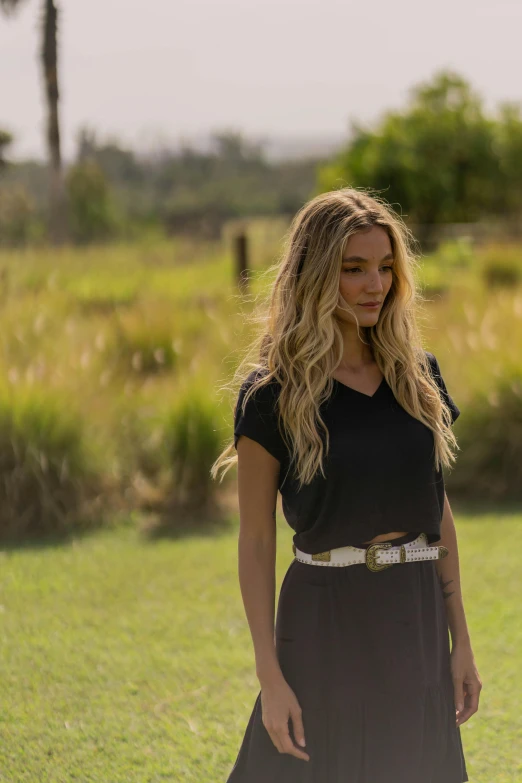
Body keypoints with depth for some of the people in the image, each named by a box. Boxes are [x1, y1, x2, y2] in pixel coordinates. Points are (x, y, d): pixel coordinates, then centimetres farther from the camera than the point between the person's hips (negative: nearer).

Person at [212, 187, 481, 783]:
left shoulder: (417, 375, 6)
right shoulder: (273, 394, -7)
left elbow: (438, 509, 11)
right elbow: (255, 539, -7)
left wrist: (460, 640, 8)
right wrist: (270, 676, -11)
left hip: (417, 621, 4)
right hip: (327, 621, -4)